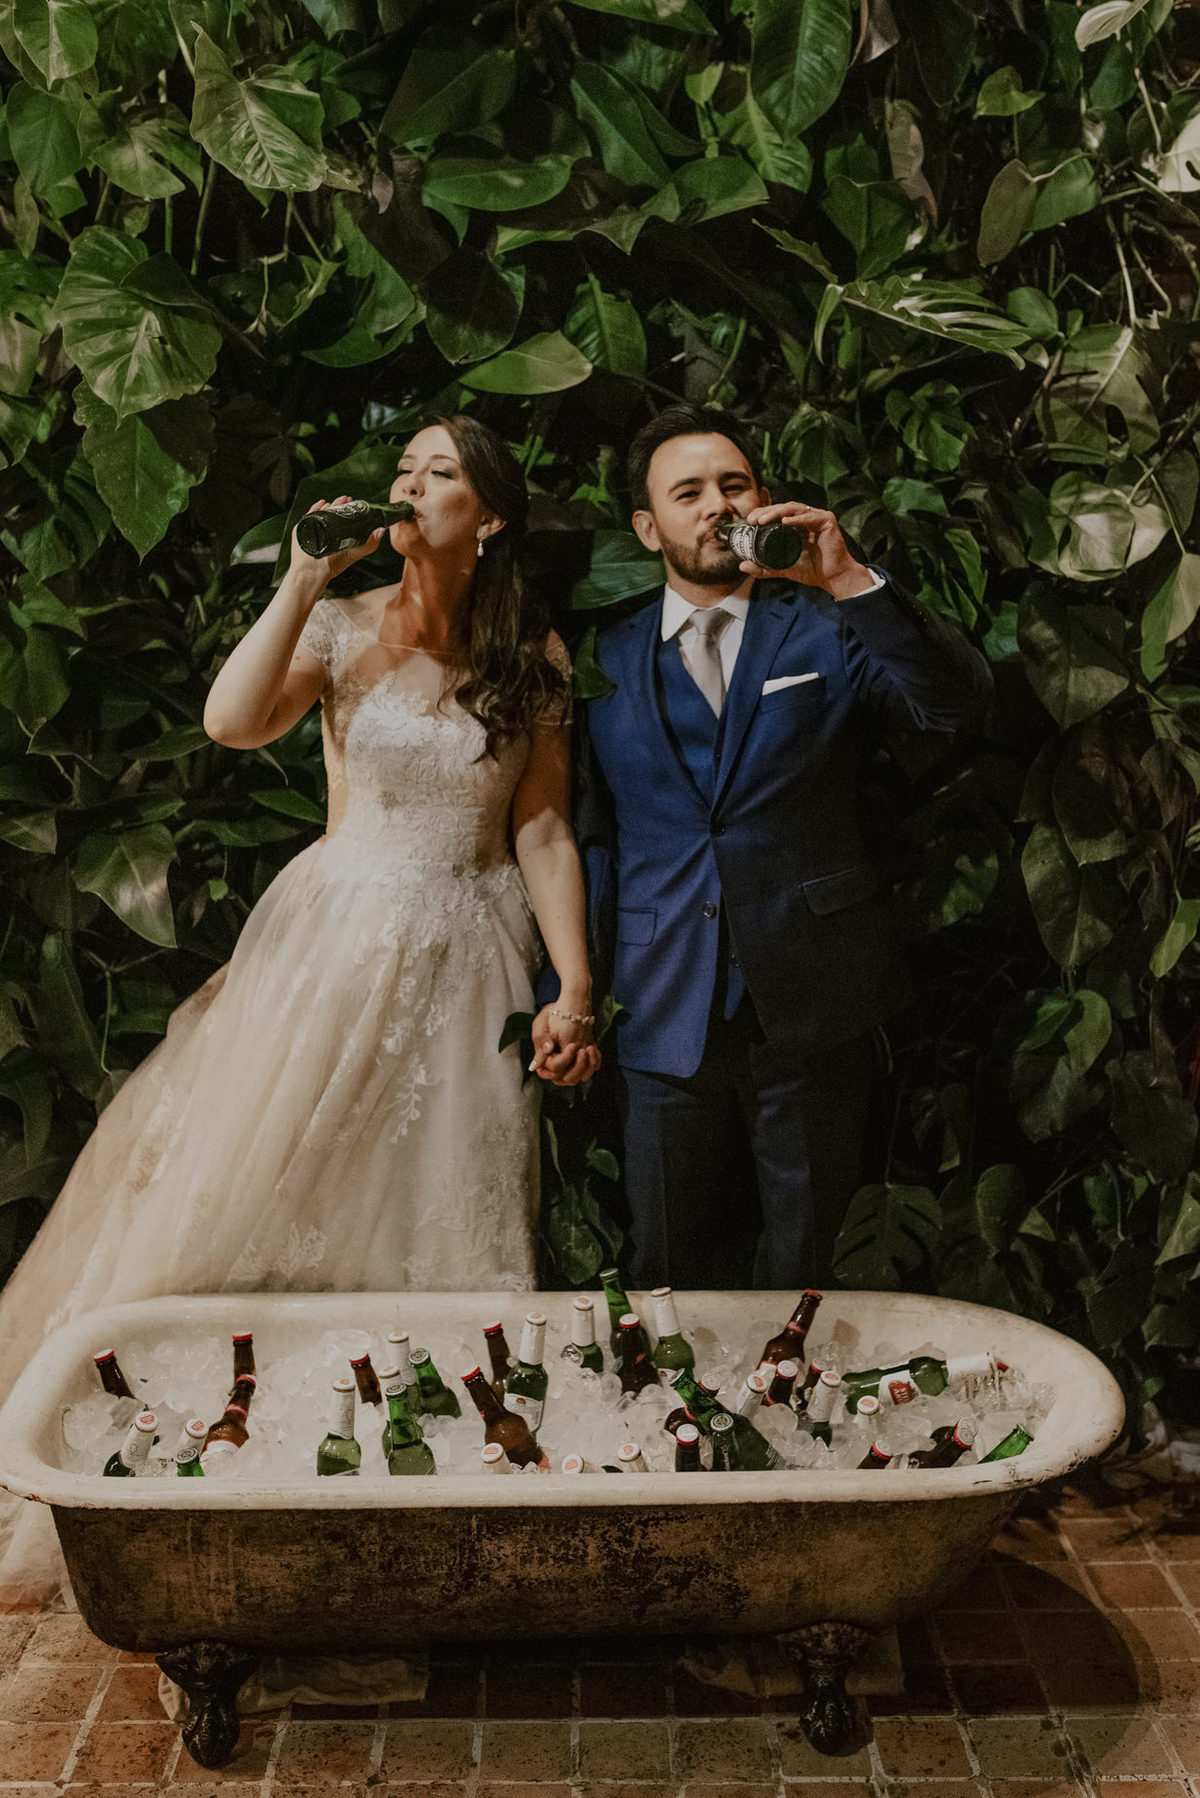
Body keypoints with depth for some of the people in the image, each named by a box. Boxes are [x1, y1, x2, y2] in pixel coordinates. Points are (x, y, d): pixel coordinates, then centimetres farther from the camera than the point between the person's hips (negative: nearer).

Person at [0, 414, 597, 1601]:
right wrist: (302, 581, -18)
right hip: (335, 945, 0)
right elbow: (233, 721, -17)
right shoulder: (344, 624, 0)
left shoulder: (534, 659, 3)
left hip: (466, 965, 0)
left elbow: (546, 833, 1)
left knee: (442, 1223, 5)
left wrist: (574, 990, -5)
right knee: (272, 1186, 2)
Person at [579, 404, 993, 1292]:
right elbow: (590, 836, 10)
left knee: (809, 1277, 12)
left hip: (812, 1011, -1)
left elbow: (961, 700, -12)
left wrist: (850, 582, -23)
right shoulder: (608, 661, 9)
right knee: (670, 1281, 13)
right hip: (665, 1013, 2)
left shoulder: (830, 628, 4)